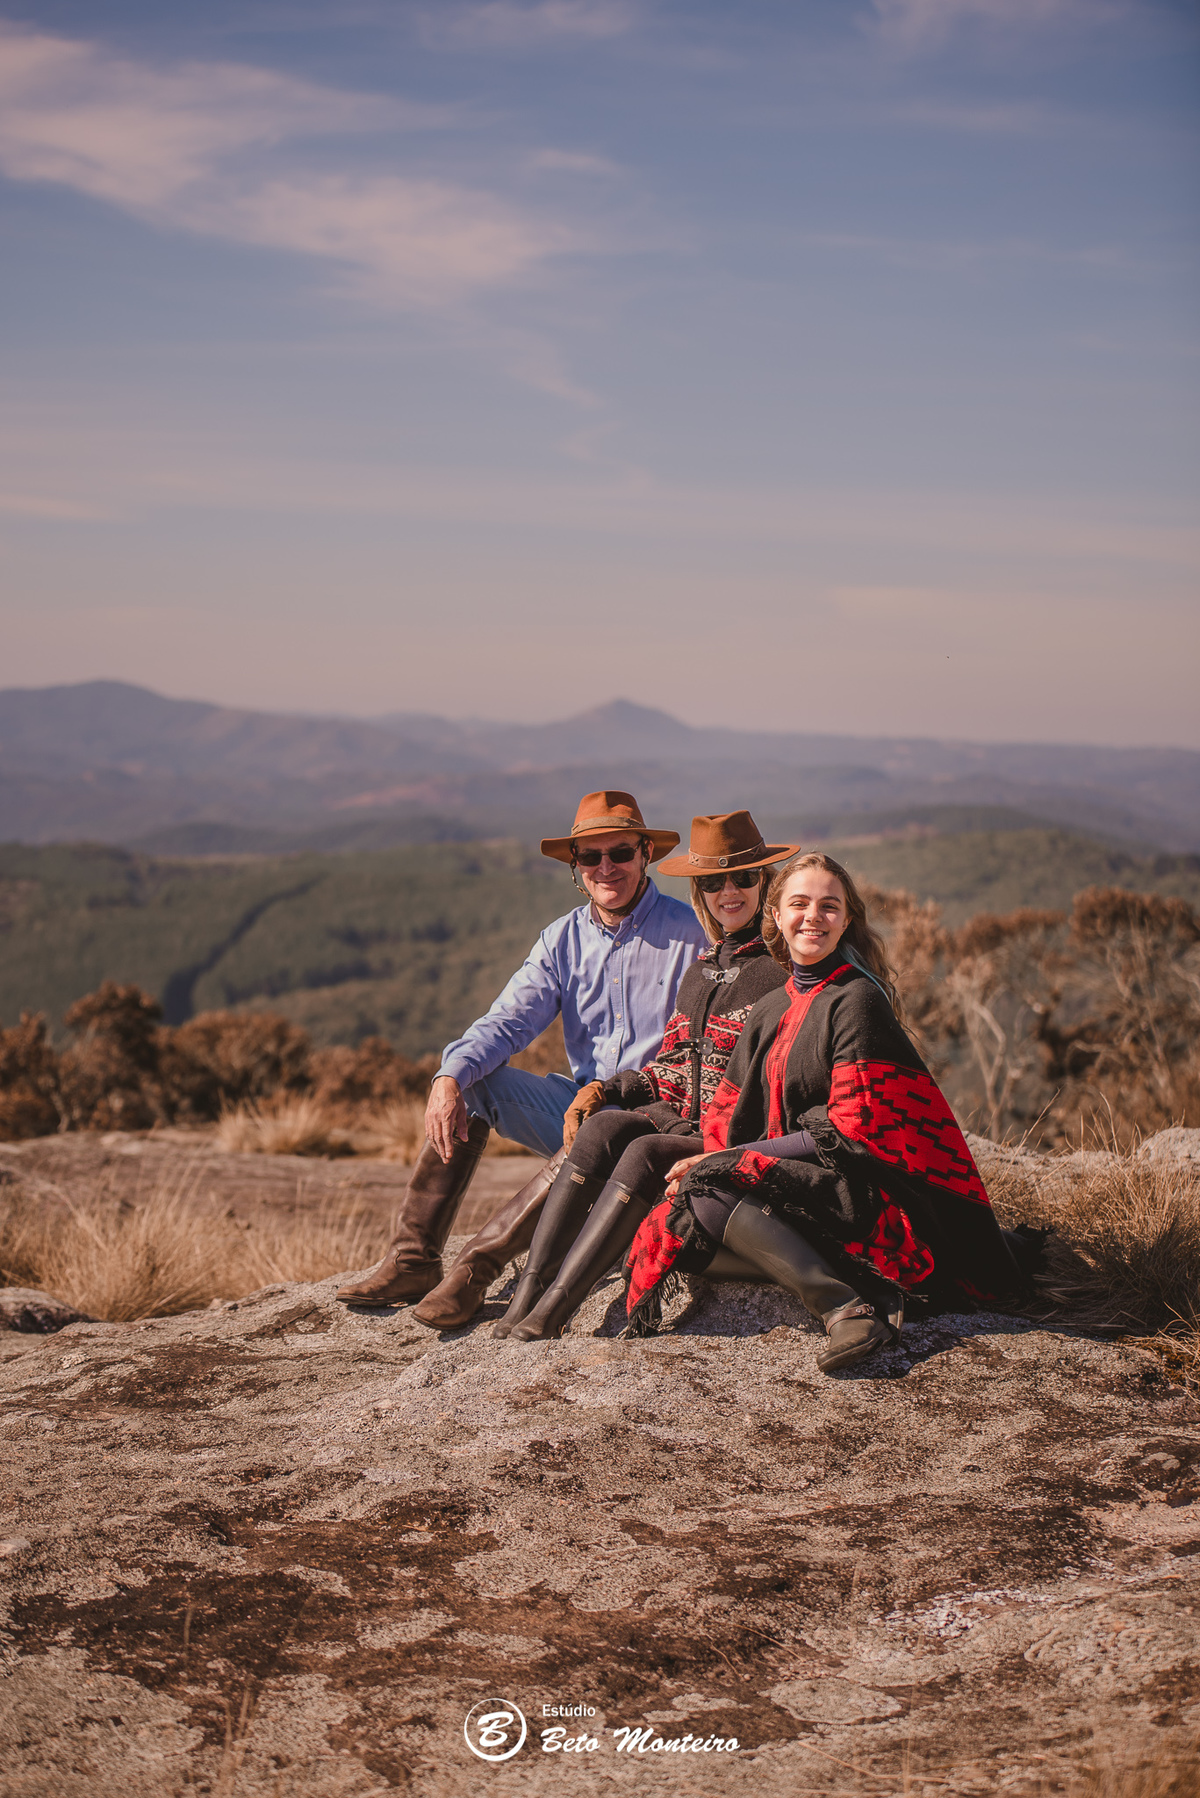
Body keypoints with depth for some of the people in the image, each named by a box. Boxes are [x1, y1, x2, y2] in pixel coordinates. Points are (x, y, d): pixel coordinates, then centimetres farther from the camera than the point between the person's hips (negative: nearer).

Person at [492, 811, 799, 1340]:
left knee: (645, 1153, -31)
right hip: (687, 1124, 6)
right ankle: (527, 1292, -31)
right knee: (605, 1126, -24)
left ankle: (551, 1312, -36)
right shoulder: (700, 970, 20)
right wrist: (605, 1090, 2)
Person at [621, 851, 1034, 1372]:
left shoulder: (857, 1001, -9)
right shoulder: (770, 1011, 15)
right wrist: (713, 1161, -10)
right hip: (801, 1186, 9)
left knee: (708, 1195, -24)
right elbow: (728, 1115, 14)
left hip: (866, 1189, -9)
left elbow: (850, 1132, -15)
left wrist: (732, 1159, -14)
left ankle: (846, 1306, -33)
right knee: (680, 1240, -4)